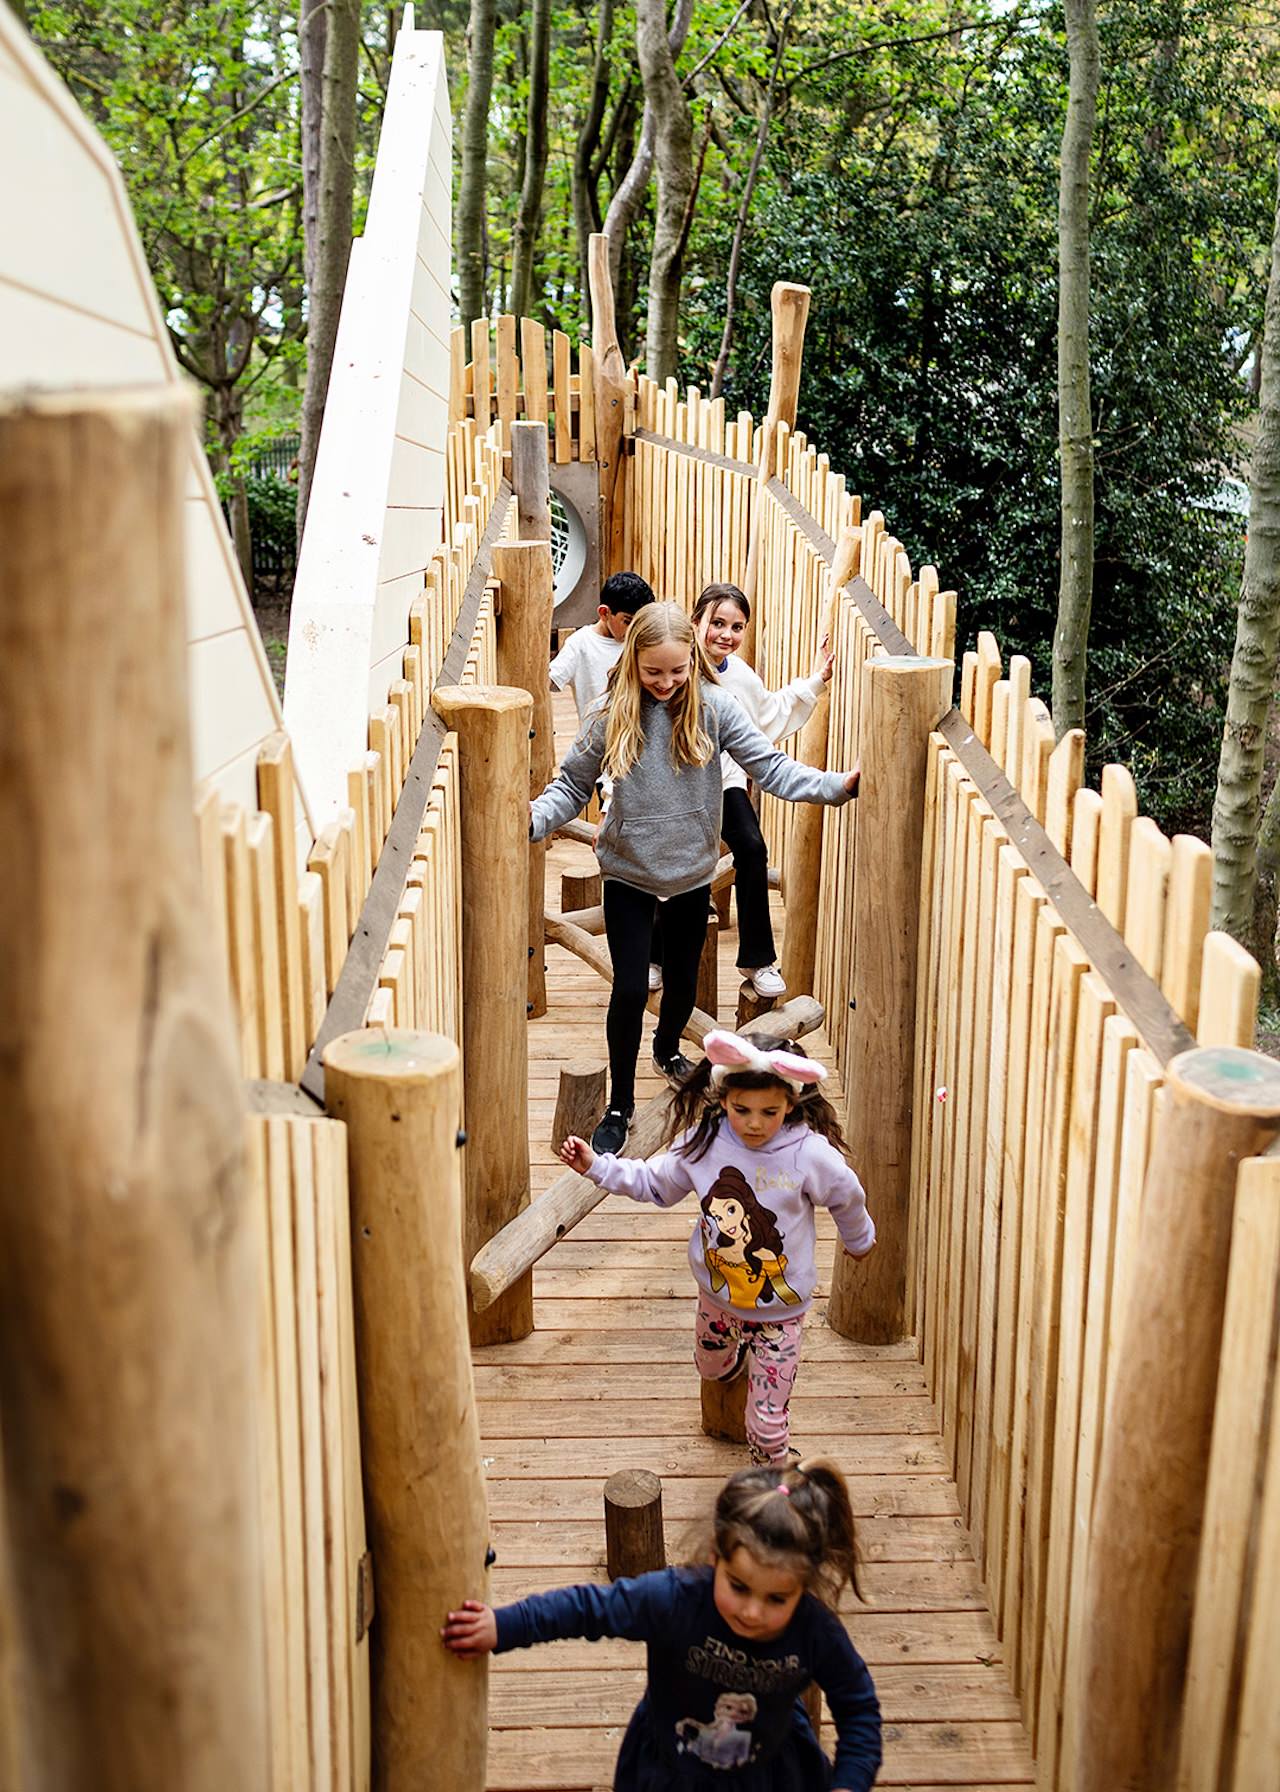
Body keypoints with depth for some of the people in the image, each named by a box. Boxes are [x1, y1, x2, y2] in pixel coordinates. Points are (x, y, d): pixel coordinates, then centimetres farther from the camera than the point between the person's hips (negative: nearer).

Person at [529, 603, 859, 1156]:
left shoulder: (713, 706, -10)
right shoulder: (613, 715, -11)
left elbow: (770, 767, -13)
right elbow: (572, 785, -5)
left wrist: (837, 784, -26)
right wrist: (532, 818, -24)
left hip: (692, 872, 2)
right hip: (629, 875, -2)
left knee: (682, 982, 18)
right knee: (630, 987, -3)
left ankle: (667, 1047, 52)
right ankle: (619, 1105, 14)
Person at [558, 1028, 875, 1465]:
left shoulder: (811, 1154, -25)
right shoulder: (702, 1142, -17)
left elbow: (847, 1199, -4)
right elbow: (655, 1183, 1)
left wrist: (859, 1240, 15)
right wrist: (596, 1165, -7)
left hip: (780, 1309, -3)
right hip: (717, 1294, 4)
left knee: (768, 1421, 1)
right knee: (712, 1369, 32)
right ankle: (743, 1354, 66)